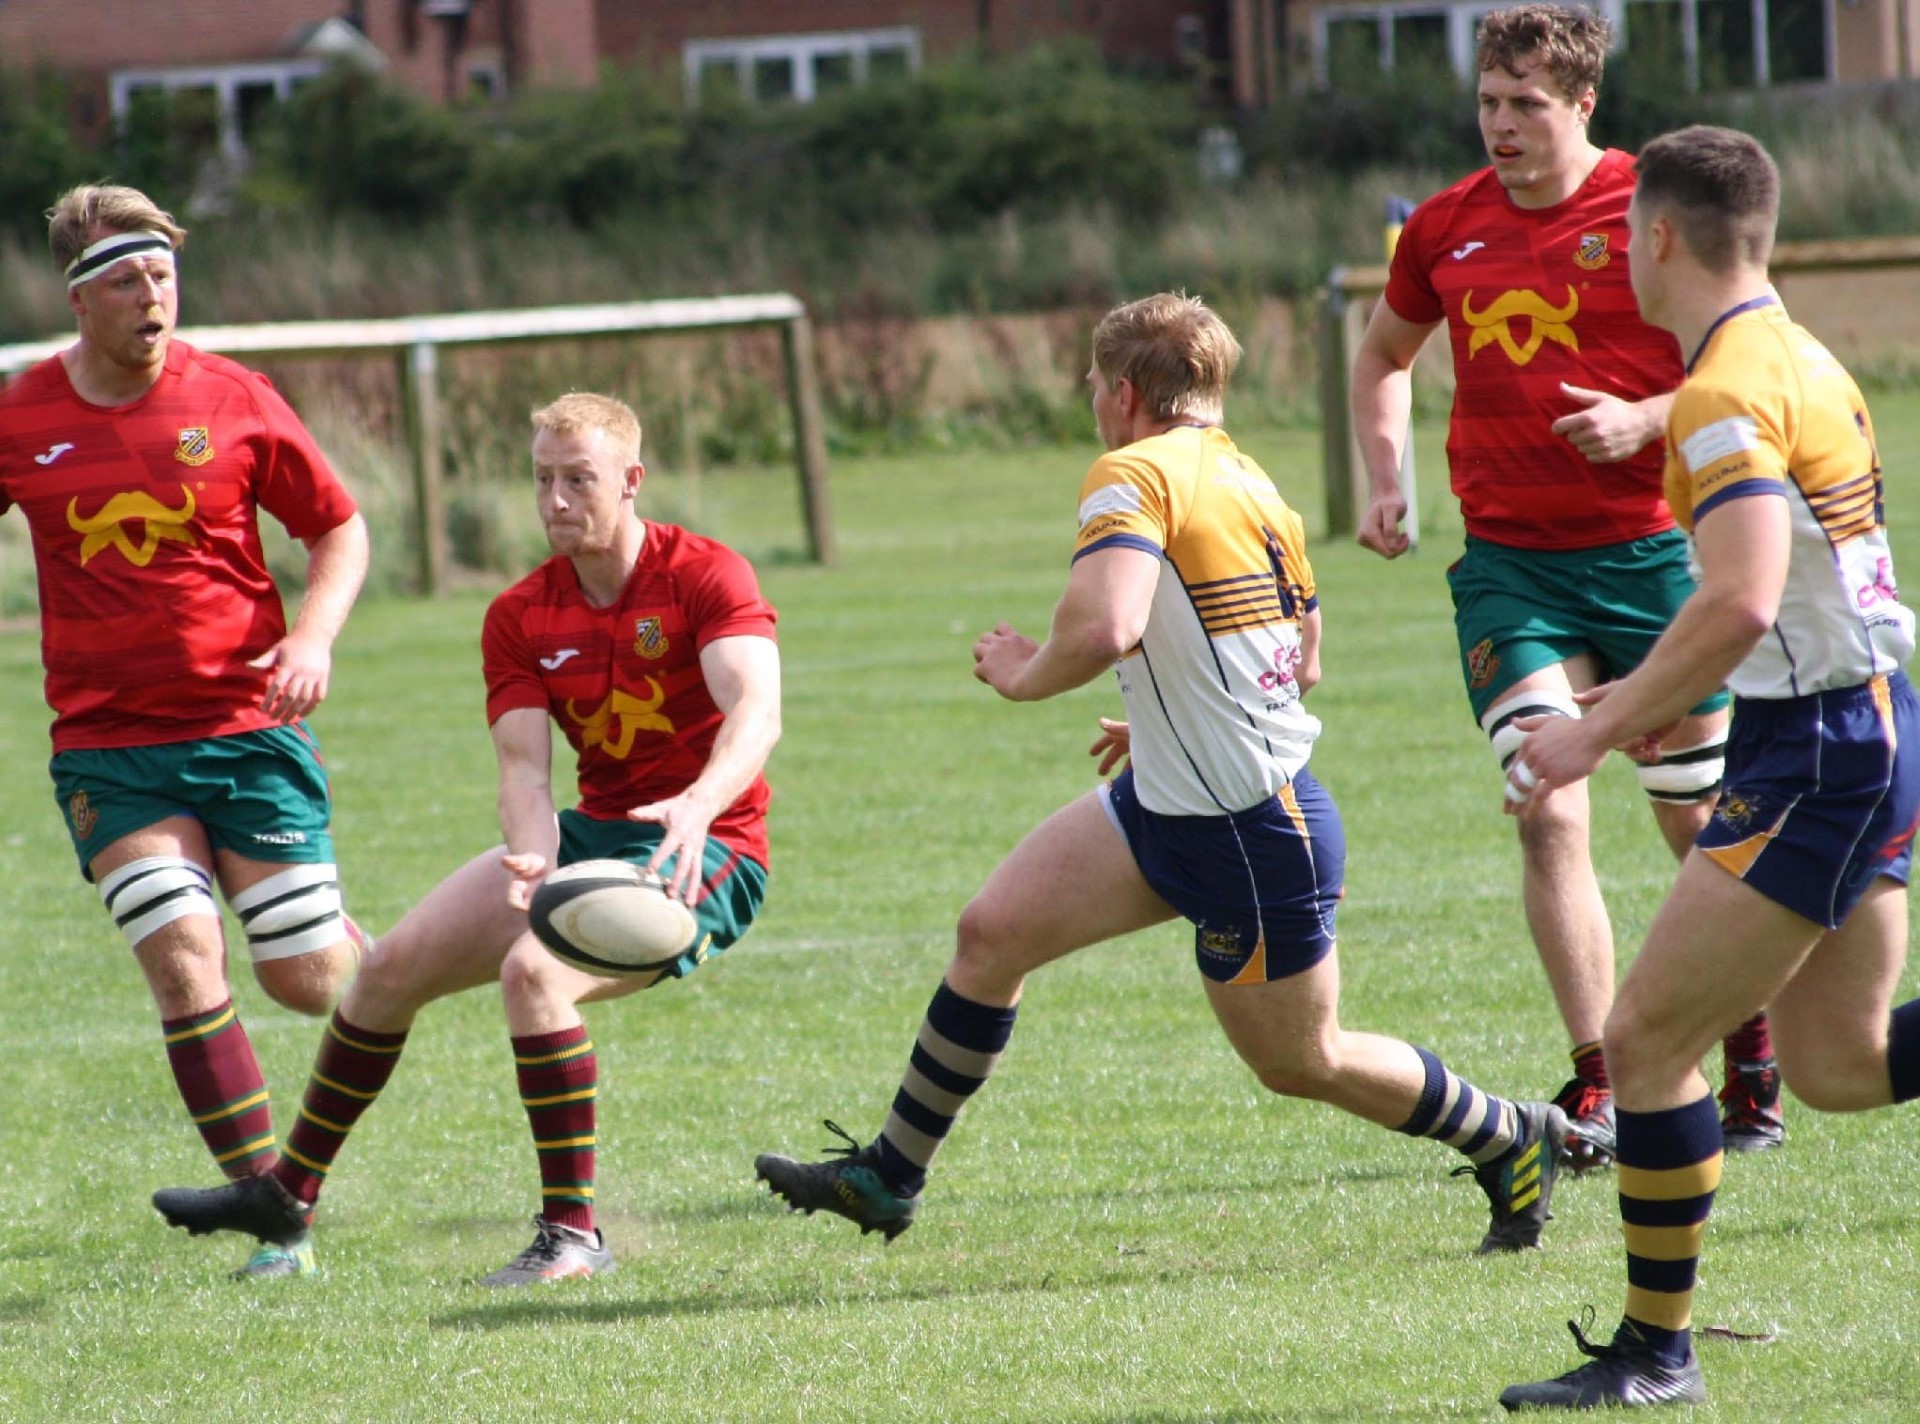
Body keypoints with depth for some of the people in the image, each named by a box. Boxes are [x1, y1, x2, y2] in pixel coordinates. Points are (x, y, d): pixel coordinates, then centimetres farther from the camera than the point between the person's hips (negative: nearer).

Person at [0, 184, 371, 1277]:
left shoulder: (234, 400, -2)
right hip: (108, 746, 0)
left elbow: (339, 527, 6)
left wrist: (314, 638, -9)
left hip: (251, 724, 0)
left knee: (308, 980, 0)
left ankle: (373, 949, 39)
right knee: (184, 959, -16)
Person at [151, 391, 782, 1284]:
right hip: (592, 832, 7)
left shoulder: (708, 576, -15)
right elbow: (523, 766, -8)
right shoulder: (521, 617, 2)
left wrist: (699, 804, -52)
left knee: (533, 968, -32)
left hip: (704, 855, -7)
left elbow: (757, 712, -31)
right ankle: (287, 1194, 24)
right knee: (393, 968, 5)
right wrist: (533, 859, -31)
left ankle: (572, 1235, -25)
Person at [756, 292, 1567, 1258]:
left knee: (1300, 1062, 8)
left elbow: (1106, 628, -36)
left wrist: (1024, 676, -15)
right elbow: (1304, 661, 20)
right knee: (993, 931, 3)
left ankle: (1512, 1140, 28)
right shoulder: (1250, 485, 10)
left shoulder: (1135, 476, -18)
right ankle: (890, 1175, 11)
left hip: (1254, 834, -10)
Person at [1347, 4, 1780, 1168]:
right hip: (1511, 561, 2)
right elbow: (1384, 355, 23)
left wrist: (1647, 420, -19)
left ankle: (1753, 1063, 28)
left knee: (1701, 823, 7)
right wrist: (1387, 481, 9)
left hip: (1651, 548, -2)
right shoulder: (1446, 230, 5)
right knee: (1550, 814, -12)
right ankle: (1598, 1089, -9)